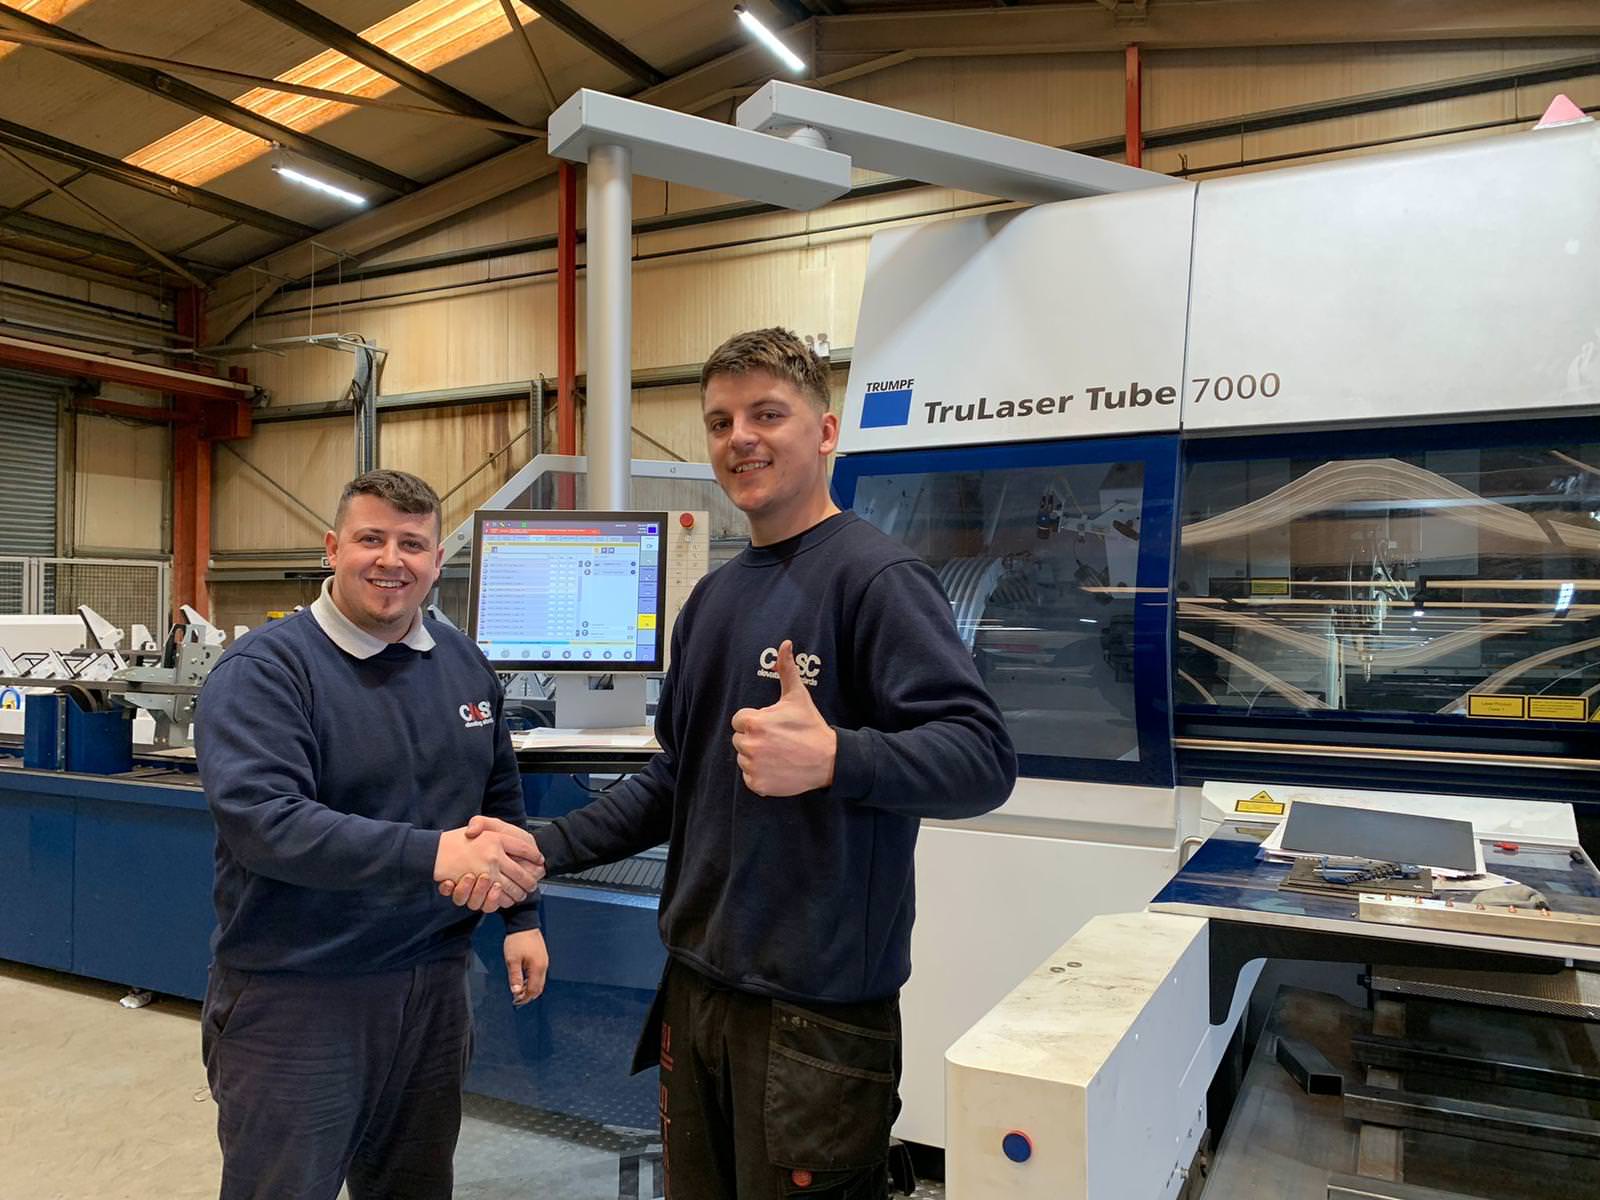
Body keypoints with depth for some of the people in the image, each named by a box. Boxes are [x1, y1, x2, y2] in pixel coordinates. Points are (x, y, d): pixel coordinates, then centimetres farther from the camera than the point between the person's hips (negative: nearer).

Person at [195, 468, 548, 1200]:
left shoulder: (465, 665, 5)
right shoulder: (264, 669, -14)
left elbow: (501, 801, 14)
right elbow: (261, 818, -28)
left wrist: (522, 916, 6)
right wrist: (433, 855, -37)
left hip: (433, 986, 6)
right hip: (295, 995, -5)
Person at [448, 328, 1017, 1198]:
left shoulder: (875, 576, -13)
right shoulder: (714, 596, 12)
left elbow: (982, 758, -22)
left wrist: (831, 759, -37)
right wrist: (545, 849, 8)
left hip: (819, 1006, -7)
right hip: (699, 984, 8)